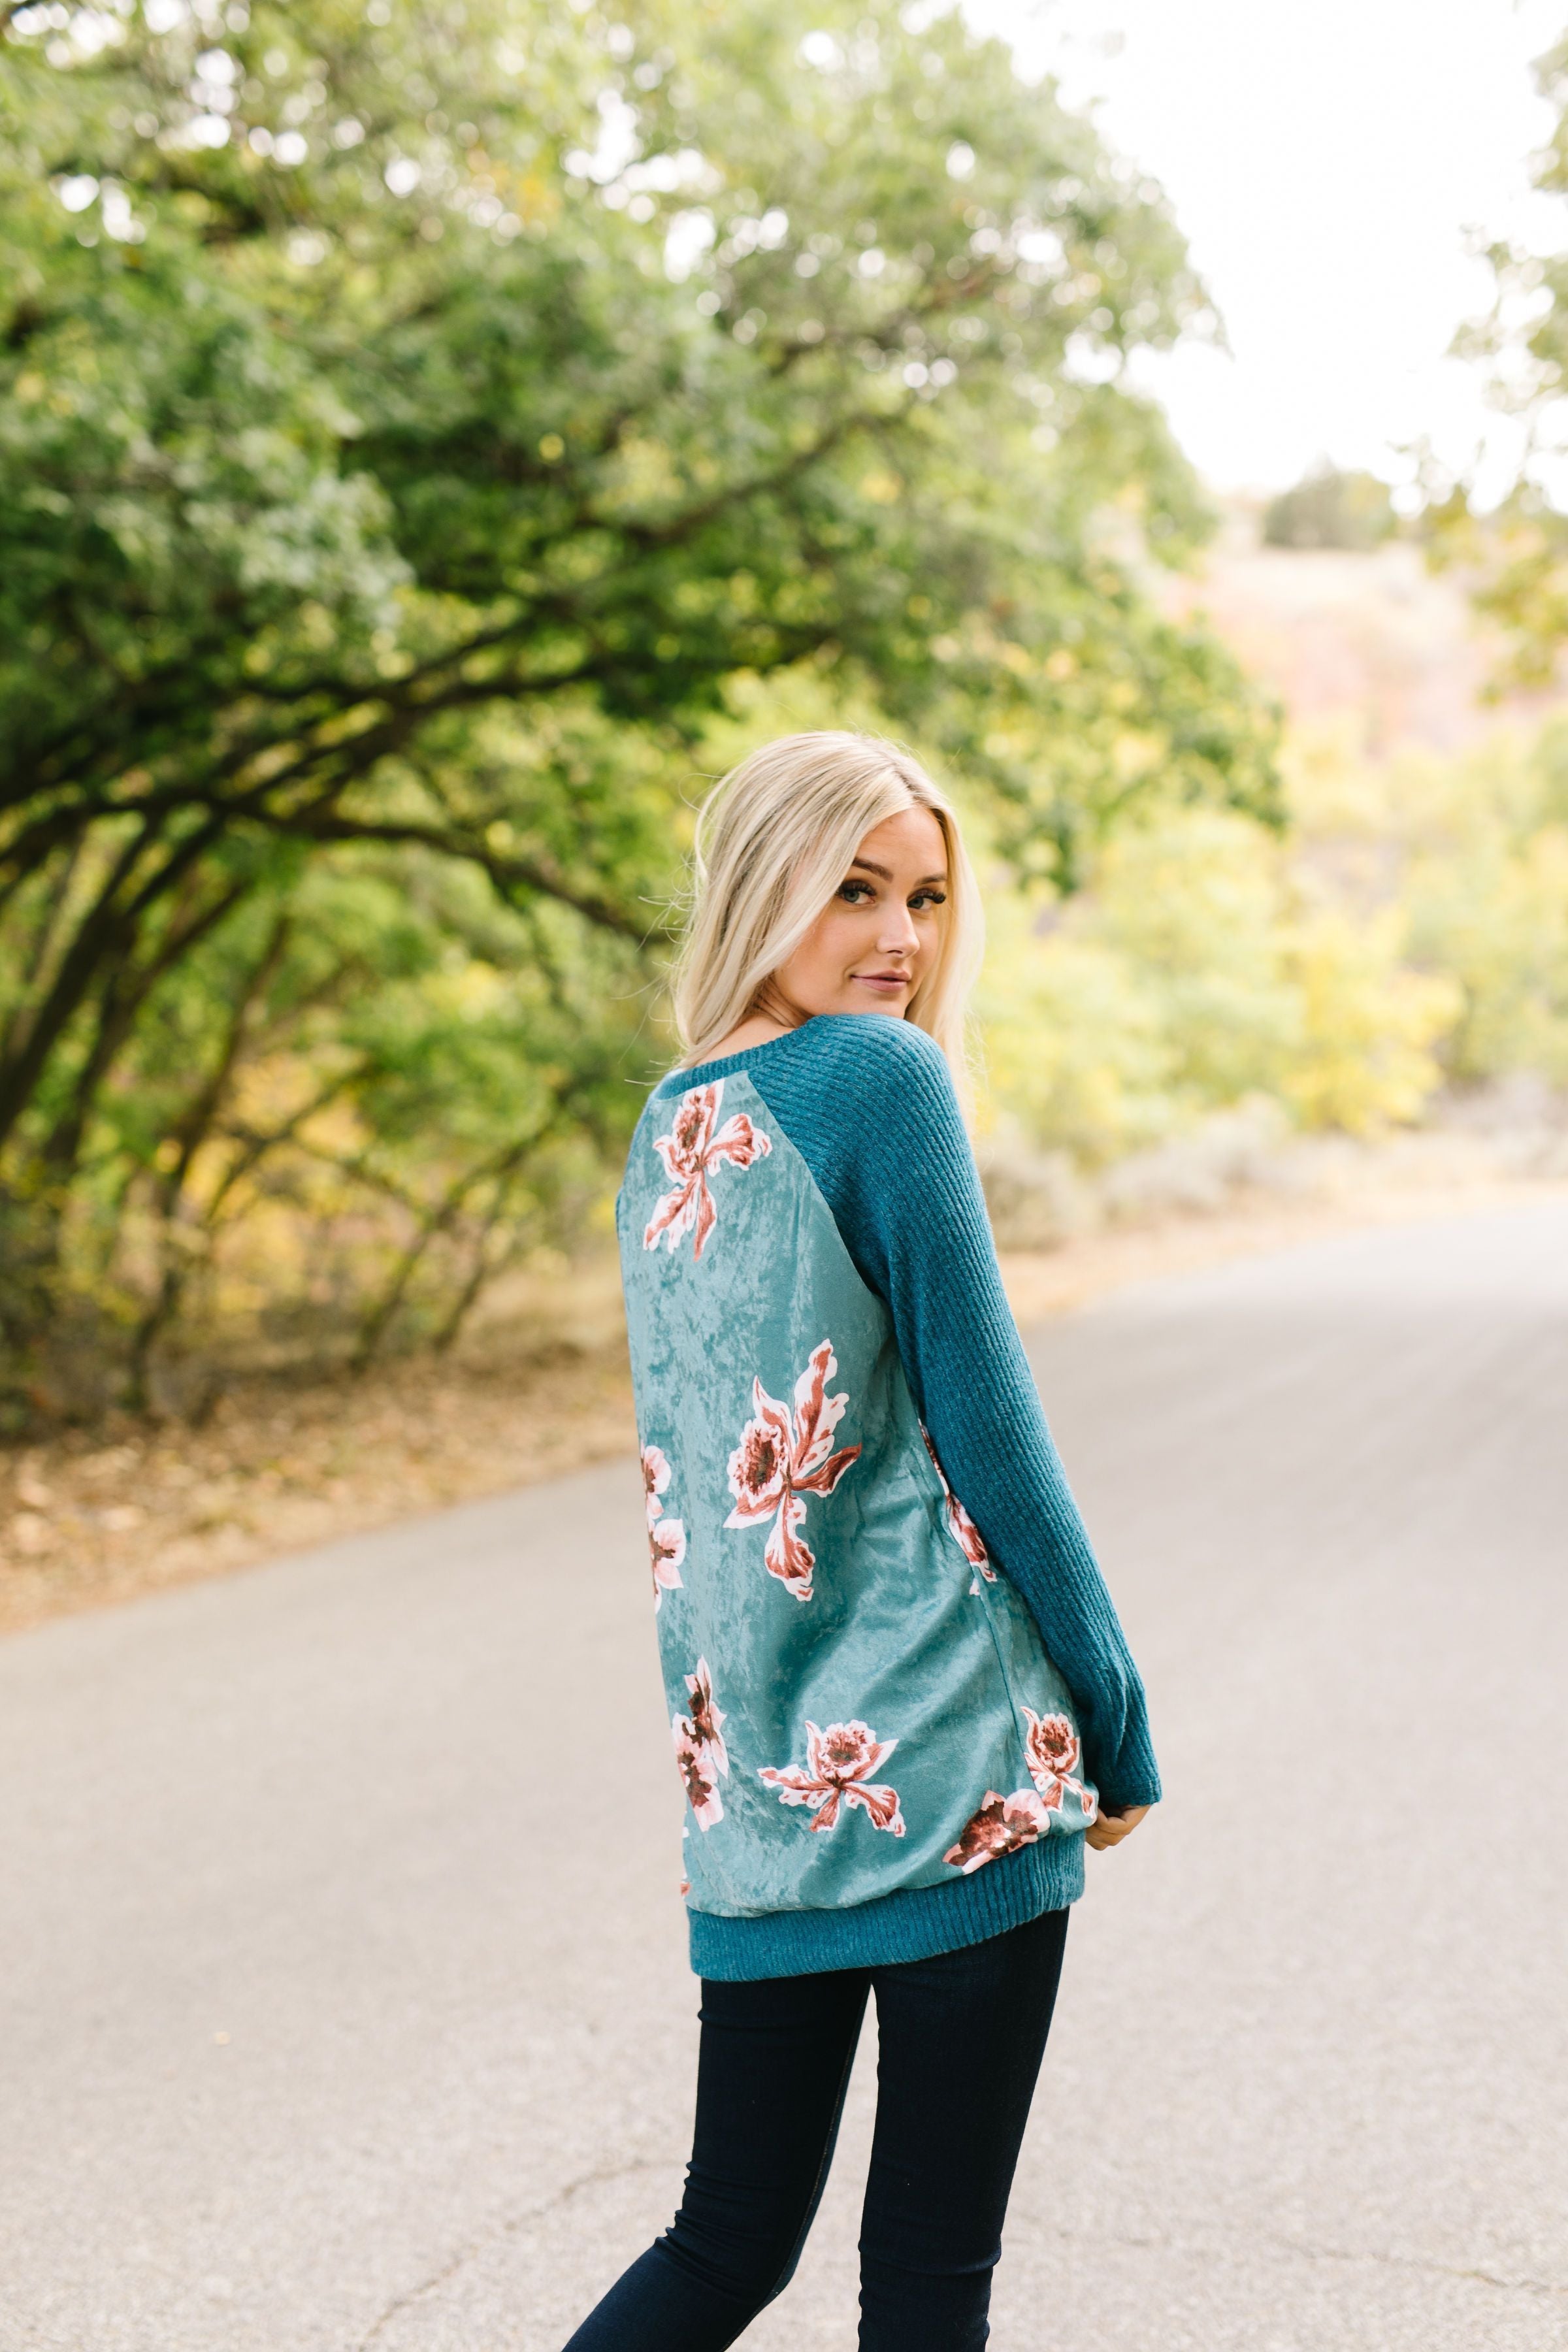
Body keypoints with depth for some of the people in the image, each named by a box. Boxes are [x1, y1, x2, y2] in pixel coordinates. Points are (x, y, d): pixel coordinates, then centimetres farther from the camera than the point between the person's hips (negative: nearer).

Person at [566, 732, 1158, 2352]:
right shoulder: (885, 1077, -9)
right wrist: (1114, 1721, 0)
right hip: (943, 1763, -7)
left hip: (754, 1783, 7)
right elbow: (984, 1424, -9)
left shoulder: (665, 1133, 12)